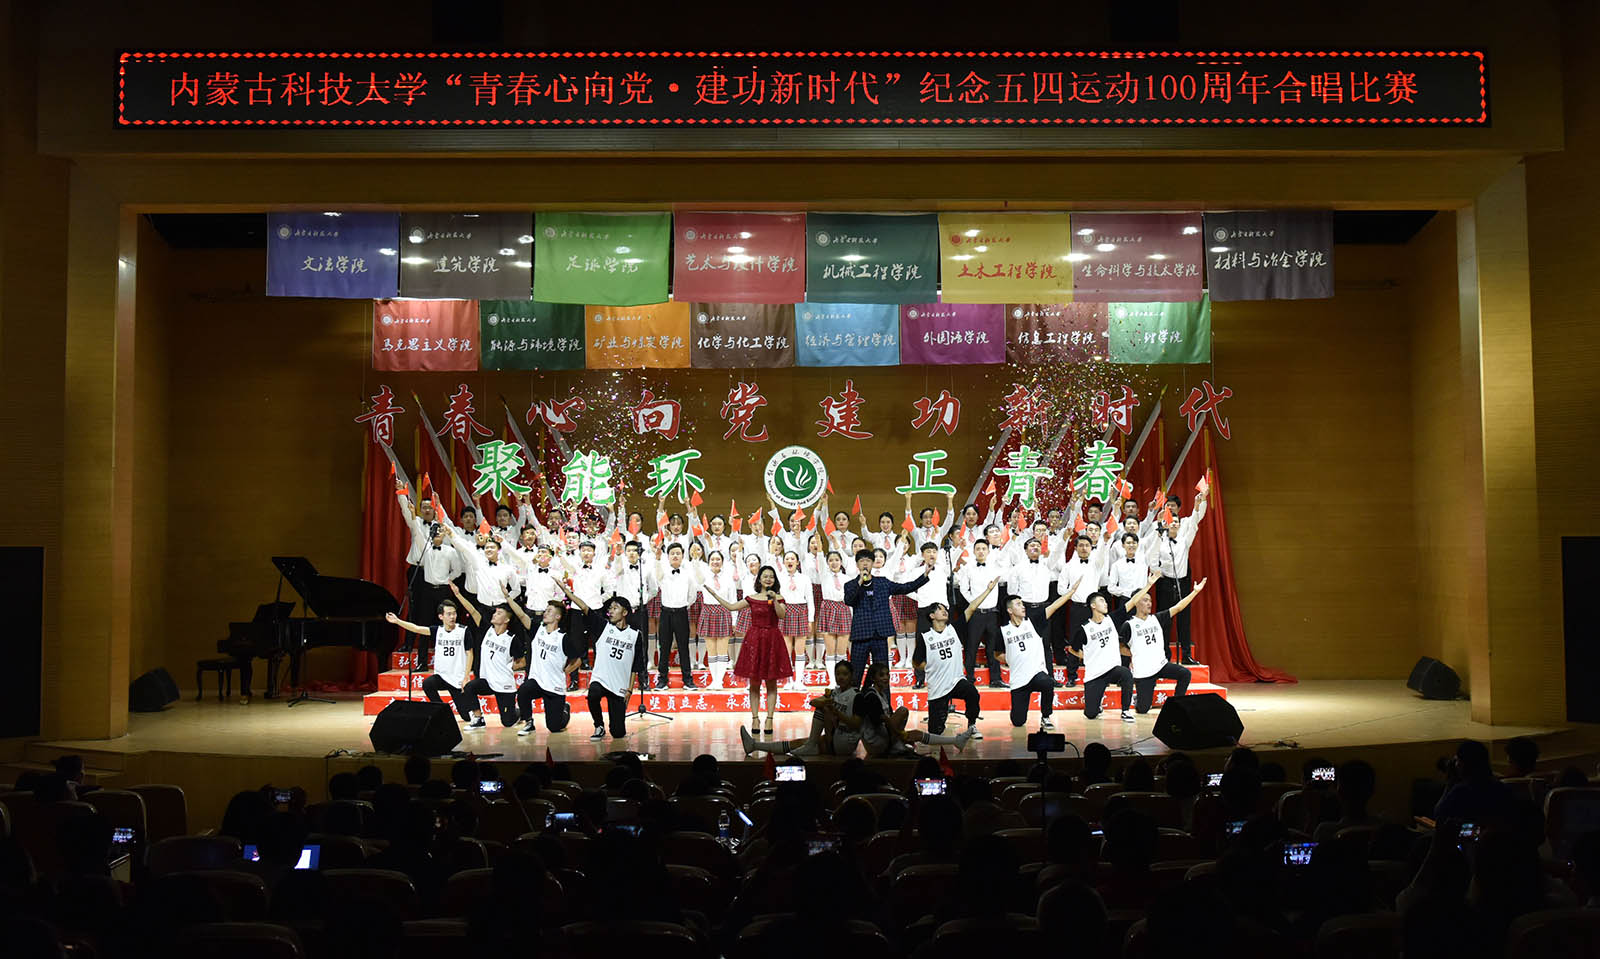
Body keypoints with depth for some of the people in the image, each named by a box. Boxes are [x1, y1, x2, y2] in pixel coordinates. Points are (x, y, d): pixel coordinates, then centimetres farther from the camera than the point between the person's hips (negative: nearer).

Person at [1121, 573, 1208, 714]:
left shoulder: (1156, 618, 4)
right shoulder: (1128, 625, -10)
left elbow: (1178, 608, -1)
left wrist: (1195, 591, -7)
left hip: (1161, 664, 4)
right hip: (1143, 671, -4)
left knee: (1185, 674, -22)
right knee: (1143, 709, -4)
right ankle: (1136, 698, 32)